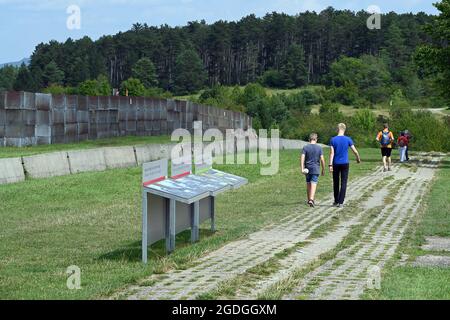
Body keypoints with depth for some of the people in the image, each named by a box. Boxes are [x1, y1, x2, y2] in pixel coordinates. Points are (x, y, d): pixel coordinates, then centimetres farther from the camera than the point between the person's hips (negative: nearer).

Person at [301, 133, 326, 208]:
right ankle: (311, 199, -25)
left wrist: (302, 168, -11)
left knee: (308, 185, 15)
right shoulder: (319, 148, -1)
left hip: (307, 169, 2)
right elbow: (322, 160, -4)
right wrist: (323, 170, 5)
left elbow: (302, 158, -9)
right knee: (313, 185, -9)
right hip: (315, 169, -2)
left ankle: (310, 199, 27)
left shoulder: (305, 147, 1)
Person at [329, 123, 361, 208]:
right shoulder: (348, 139, -5)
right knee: (343, 183, 2)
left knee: (336, 183, 13)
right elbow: (355, 151, -1)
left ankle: (336, 201, 20)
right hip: (345, 164, -1)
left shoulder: (333, 140, -5)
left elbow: (332, 153, -9)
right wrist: (358, 159, 18)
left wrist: (330, 165, -8)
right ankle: (341, 202, -4)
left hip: (336, 164, 1)